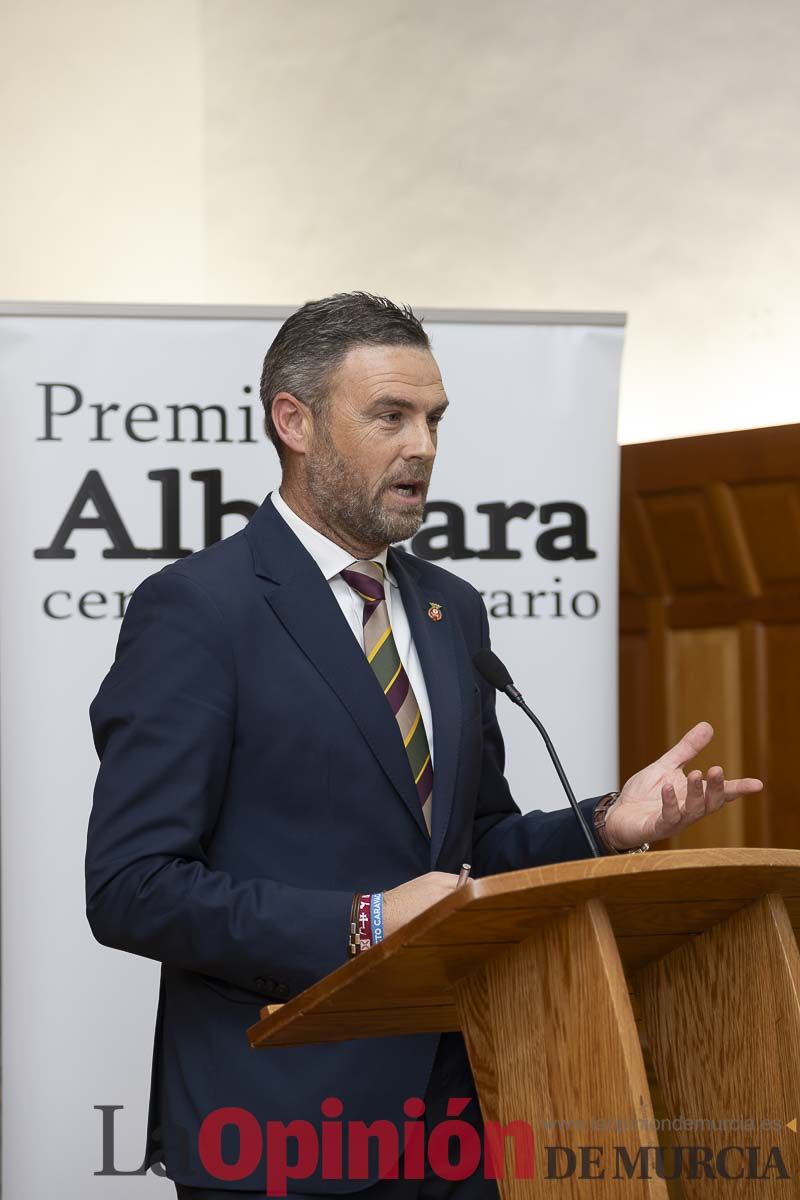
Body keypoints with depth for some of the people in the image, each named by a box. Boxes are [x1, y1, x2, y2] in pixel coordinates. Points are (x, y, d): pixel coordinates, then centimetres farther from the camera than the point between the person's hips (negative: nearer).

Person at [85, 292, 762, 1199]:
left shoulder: (453, 611, 13)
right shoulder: (195, 609, -10)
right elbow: (131, 888, -15)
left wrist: (608, 825, -1)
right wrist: (362, 926, -22)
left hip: (451, 1106, 7)